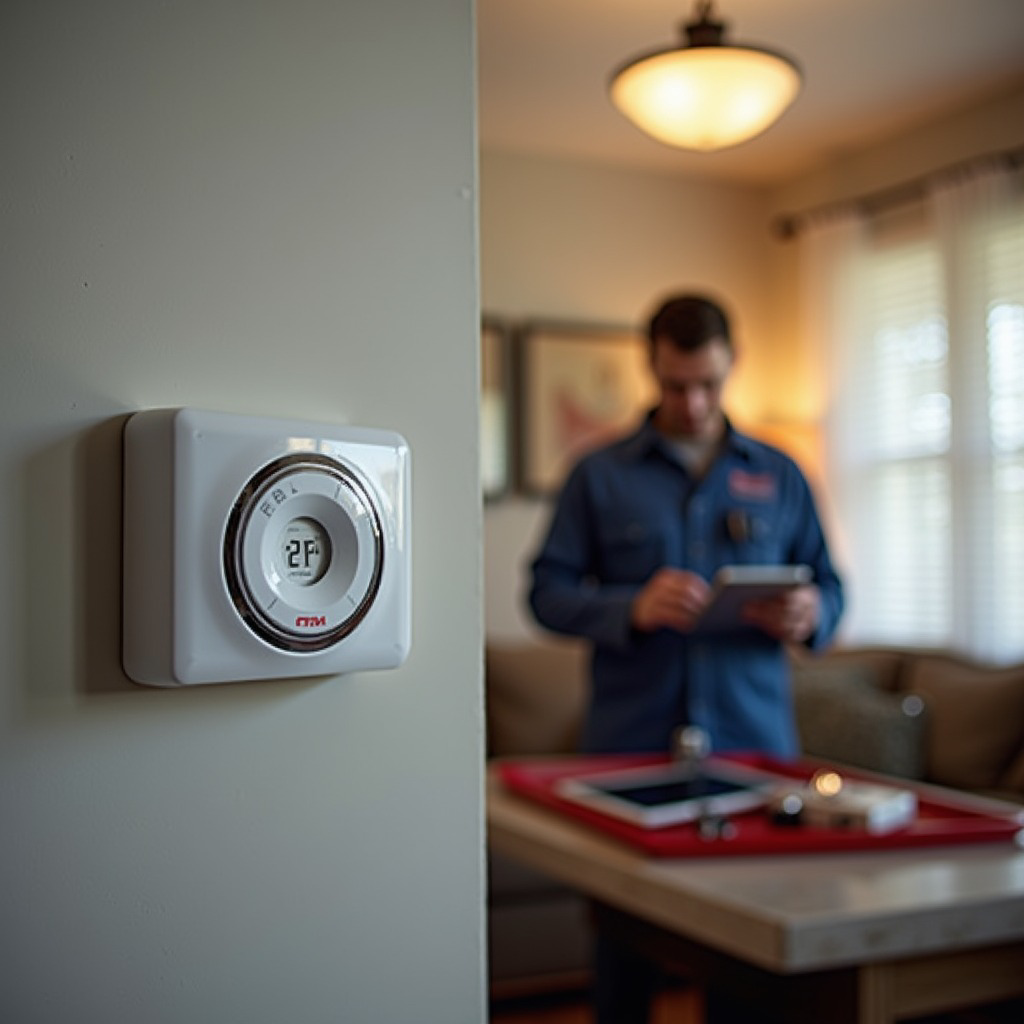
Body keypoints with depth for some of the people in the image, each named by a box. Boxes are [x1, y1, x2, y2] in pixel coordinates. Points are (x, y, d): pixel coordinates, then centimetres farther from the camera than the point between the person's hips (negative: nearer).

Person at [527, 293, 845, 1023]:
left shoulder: (780, 477, 13)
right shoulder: (600, 475, 8)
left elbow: (831, 589, 13)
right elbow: (548, 592, 2)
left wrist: (810, 616, -10)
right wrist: (633, 608, -16)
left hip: (754, 738, 1)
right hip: (631, 739, -1)